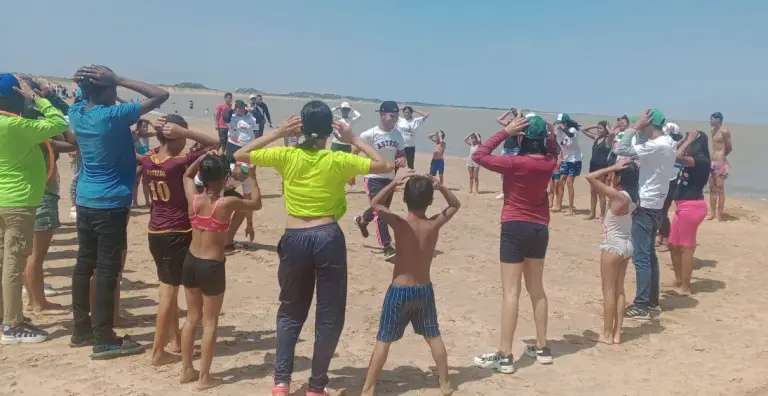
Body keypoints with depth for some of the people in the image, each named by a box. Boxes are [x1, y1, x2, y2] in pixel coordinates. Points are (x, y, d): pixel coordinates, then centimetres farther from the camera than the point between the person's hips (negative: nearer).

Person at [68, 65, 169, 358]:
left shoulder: (76, 112, 3)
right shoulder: (113, 115, -17)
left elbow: (85, 100, 30)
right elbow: (161, 95, -16)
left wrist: (87, 83, 11)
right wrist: (119, 79, -13)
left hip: (85, 201, 8)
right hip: (111, 205, -8)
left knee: (84, 265, 14)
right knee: (108, 270, -2)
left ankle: (82, 330, 25)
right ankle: (104, 340, 4)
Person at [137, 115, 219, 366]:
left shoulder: (146, 161, -1)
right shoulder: (180, 163, -18)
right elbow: (214, 143, -13)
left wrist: (158, 131, 5)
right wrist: (182, 131, -18)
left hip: (155, 232, 7)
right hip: (178, 233, -7)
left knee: (167, 287, 18)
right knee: (169, 290, -1)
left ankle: (176, 340, 30)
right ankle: (158, 352, 3)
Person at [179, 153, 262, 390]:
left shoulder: (193, 198, -2)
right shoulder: (227, 203, -16)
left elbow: (187, 175, 20)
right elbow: (257, 203, 1)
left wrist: (203, 157, 13)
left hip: (191, 262, 6)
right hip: (212, 266, -6)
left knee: (192, 318, 18)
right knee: (210, 322, 5)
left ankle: (186, 371, 26)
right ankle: (205, 377, 11)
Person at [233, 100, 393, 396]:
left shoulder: (286, 156, -3)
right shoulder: (338, 161, -7)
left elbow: (240, 155, 10)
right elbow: (385, 166, -1)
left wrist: (277, 133, 6)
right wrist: (354, 140, 3)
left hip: (294, 239, 3)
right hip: (328, 238, -2)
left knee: (291, 310, 19)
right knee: (329, 314, 10)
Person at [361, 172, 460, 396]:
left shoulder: (399, 224, -16)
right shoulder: (435, 224, -10)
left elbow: (375, 203, 0)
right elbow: (455, 205, 8)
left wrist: (394, 183, -4)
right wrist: (439, 187, -4)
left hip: (399, 291, -2)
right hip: (424, 290, 3)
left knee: (384, 340, 5)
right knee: (433, 336, 18)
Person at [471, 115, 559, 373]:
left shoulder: (515, 163, -18)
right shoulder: (549, 162, 0)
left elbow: (479, 156, -13)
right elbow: (553, 150, 24)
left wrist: (505, 131, -12)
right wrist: (547, 133, 7)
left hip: (516, 227, -6)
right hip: (540, 228, 6)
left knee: (511, 291, -4)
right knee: (536, 288, 17)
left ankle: (505, 356, -2)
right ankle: (542, 348, 26)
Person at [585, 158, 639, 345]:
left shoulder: (617, 195, -22)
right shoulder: (632, 196, 2)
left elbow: (590, 177, -25)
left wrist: (612, 167, -17)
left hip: (613, 247, -8)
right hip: (626, 245, 8)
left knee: (609, 291, 2)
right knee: (619, 290, 13)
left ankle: (607, 334, 9)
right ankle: (616, 333, 17)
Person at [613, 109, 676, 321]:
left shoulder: (656, 145, -22)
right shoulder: (667, 143, 9)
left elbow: (622, 150, -25)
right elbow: (639, 148, 19)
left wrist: (636, 126, -18)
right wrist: (639, 130, 7)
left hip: (645, 206, -10)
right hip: (654, 205, 10)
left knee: (641, 257, -6)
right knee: (649, 254, 16)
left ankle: (641, 306, -2)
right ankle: (652, 301, 24)